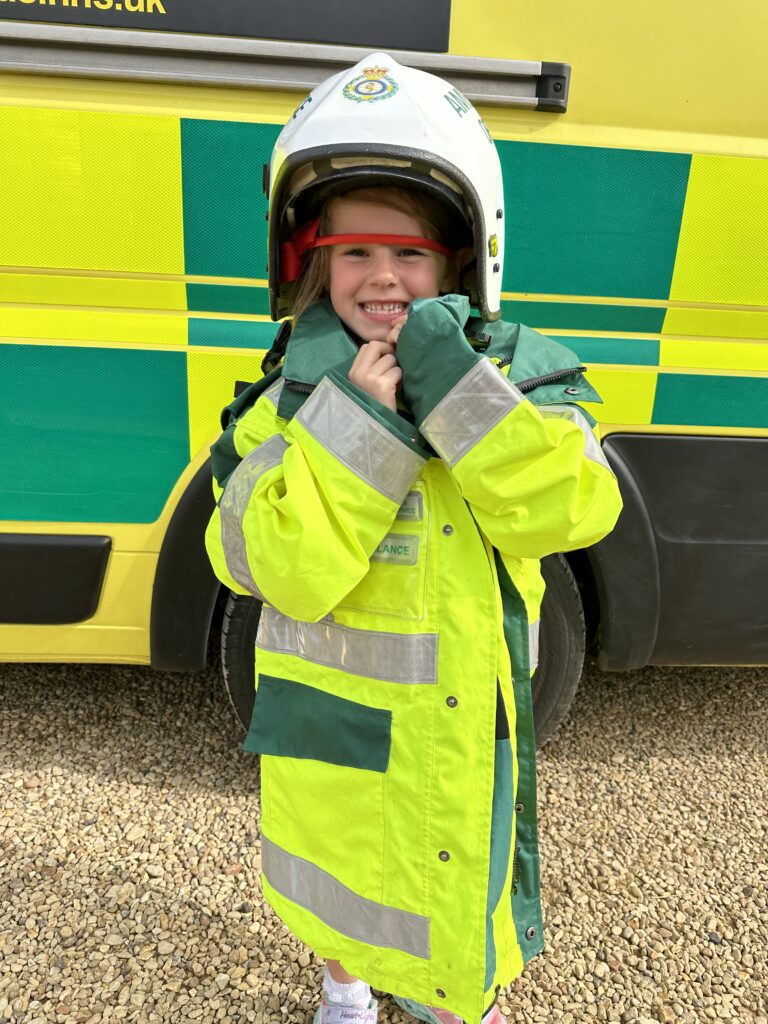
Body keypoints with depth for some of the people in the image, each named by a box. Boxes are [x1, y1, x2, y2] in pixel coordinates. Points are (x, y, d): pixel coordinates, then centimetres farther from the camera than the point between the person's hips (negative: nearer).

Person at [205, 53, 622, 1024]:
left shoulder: (513, 373, -10)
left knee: (460, 874, 20)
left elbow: (567, 508, -23)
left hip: (457, 722, -1)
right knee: (335, 858, 26)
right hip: (327, 712, 2)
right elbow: (281, 570, -21)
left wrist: (454, 385, -31)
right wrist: (354, 418, -30)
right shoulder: (291, 394, -10)